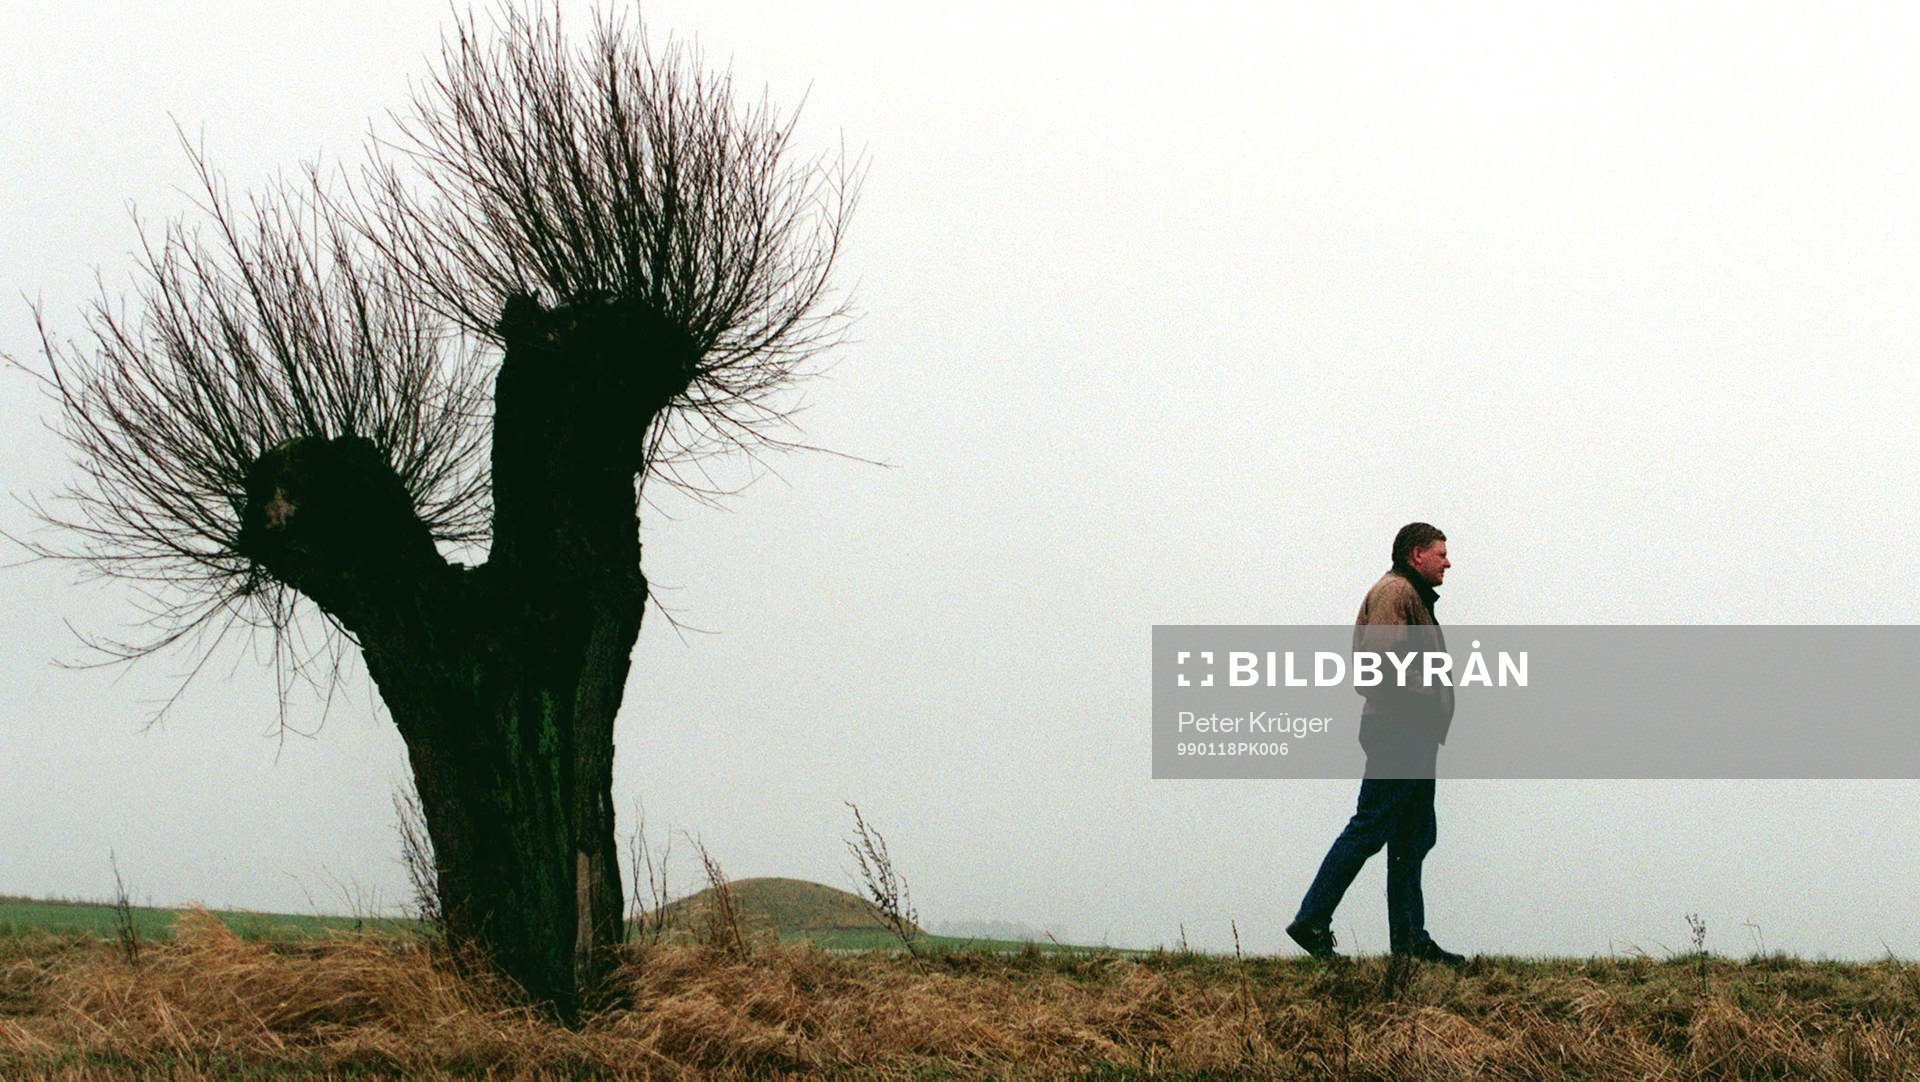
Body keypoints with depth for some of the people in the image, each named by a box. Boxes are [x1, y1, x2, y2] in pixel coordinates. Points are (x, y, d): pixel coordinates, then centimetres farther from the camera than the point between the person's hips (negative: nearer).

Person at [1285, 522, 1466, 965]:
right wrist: (1413, 702, -19)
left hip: (1414, 738, 11)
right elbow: (1377, 656, -22)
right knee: (1368, 830, -10)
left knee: (1414, 838, 9)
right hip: (1398, 732, -11)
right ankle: (1312, 921, -7)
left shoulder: (1413, 597, 25)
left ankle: (1410, 938, 11)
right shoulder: (1394, 592, -9)